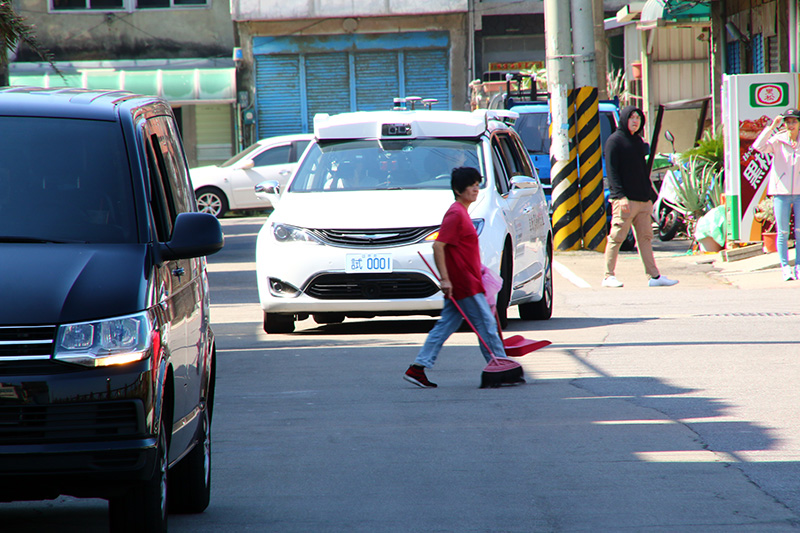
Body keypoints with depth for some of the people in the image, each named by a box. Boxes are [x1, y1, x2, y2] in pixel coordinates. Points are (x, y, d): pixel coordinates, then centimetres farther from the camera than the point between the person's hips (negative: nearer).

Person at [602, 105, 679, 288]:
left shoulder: (638, 141, 19)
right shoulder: (615, 141, -4)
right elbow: (612, 170, -11)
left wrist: (648, 195, 19)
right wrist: (620, 195, -20)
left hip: (642, 200, 7)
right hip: (624, 200, -7)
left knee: (645, 238, 5)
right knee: (616, 238, -4)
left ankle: (654, 276, 4)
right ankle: (609, 276, 1)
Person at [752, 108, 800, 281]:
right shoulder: (777, 141, 1)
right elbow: (759, 146, -15)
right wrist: (772, 126, -18)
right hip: (781, 191, -1)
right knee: (782, 232, -3)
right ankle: (785, 267, 1)